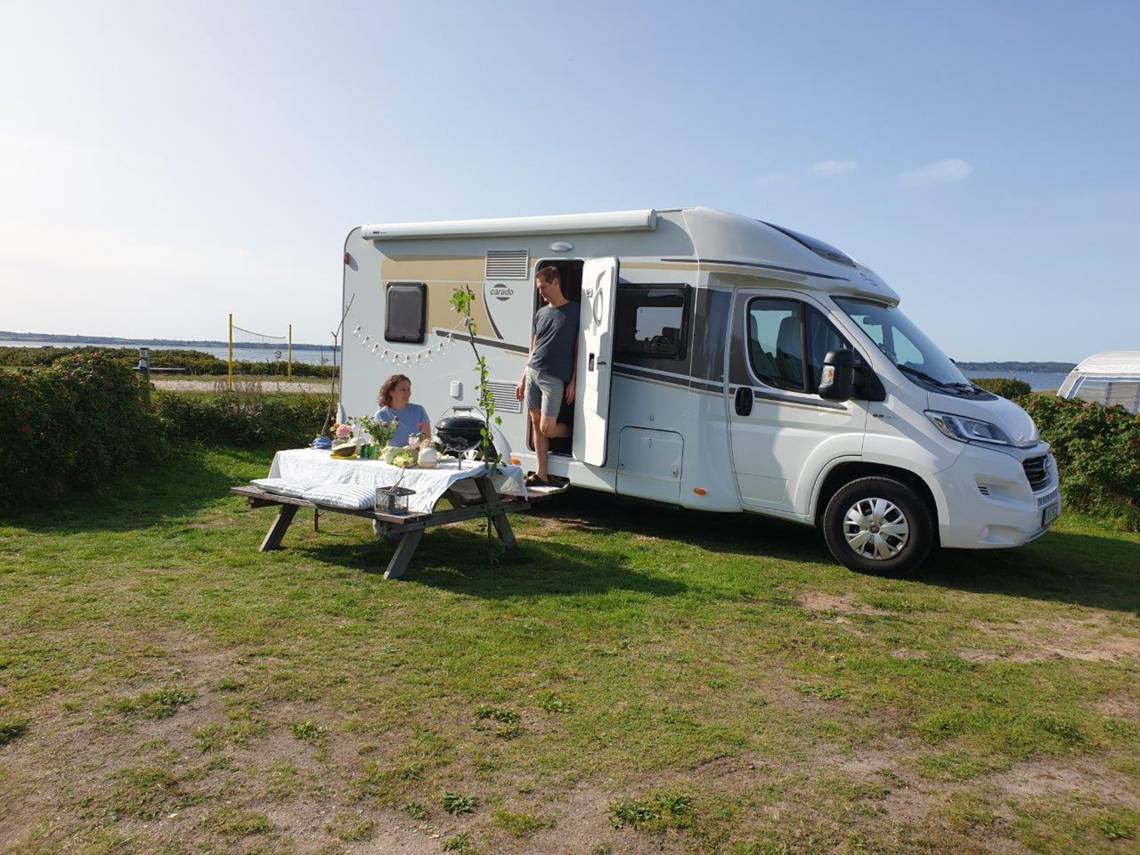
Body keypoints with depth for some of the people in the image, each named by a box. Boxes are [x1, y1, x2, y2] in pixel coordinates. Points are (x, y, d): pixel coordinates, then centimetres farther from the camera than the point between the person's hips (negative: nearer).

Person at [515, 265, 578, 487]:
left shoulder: (574, 311, -1)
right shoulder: (540, 313, 15)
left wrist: (572, 382, -8)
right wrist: (522, 380, 14)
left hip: (554, 378, -6)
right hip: (532, 373, 6)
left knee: (546, 428, -9)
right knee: (536, 423, 6)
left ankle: (573, 433, 23)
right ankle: (541, 475, 12)